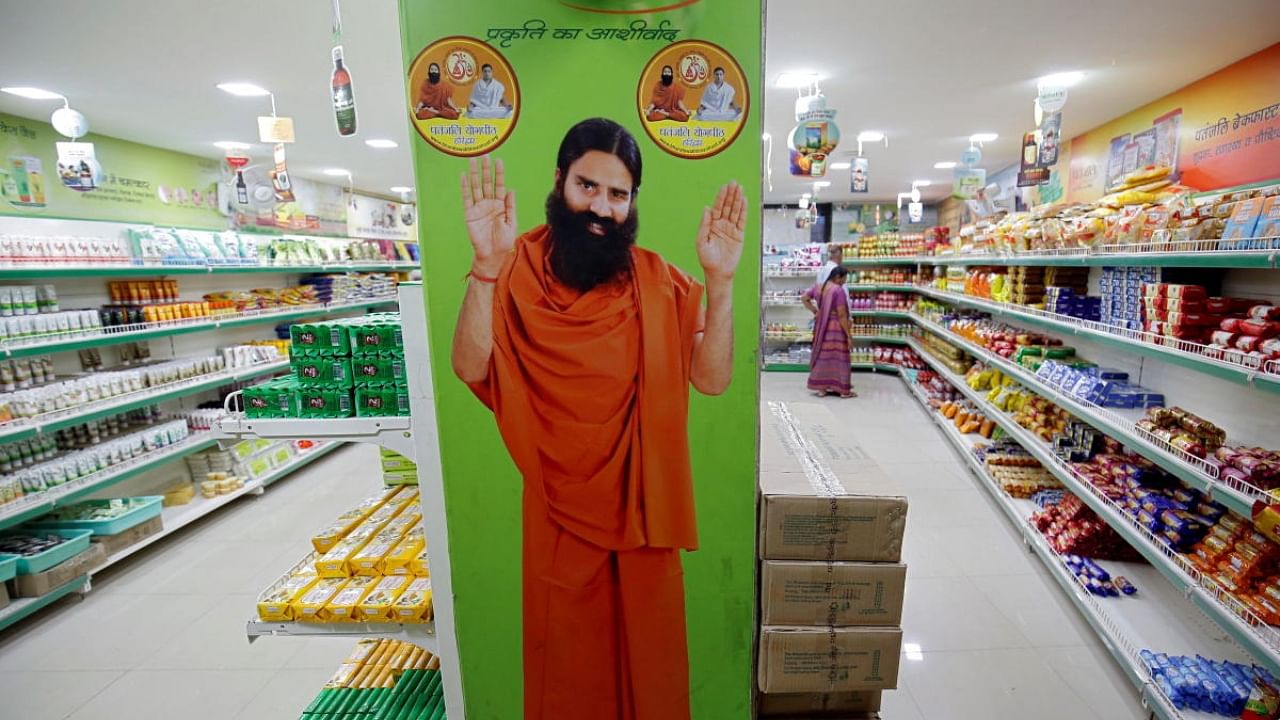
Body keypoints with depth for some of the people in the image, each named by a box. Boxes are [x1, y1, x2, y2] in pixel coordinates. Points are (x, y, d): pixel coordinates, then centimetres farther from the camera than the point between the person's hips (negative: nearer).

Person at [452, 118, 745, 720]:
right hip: (558, 509, -1)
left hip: (643, 504, 2)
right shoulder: (520, 268, -9)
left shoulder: (655, 278, -4)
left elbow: (712, 377, -11)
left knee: (648, 652, 23)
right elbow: (470, 367, -20)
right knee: (566, 657, 22)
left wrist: (720, 281, -21)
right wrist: (486, 266, -29)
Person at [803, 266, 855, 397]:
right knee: (838, 357, 0)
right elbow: (841, 314, -18)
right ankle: (844, 390, 7)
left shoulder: (818, 287, 6)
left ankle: (821, 388, 14)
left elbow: (805, 298, 17)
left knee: (822, 355, 11)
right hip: (835, 328, -7)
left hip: (821, 327, 7)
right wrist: (848, 334, -13)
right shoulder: (839, 290, -16)